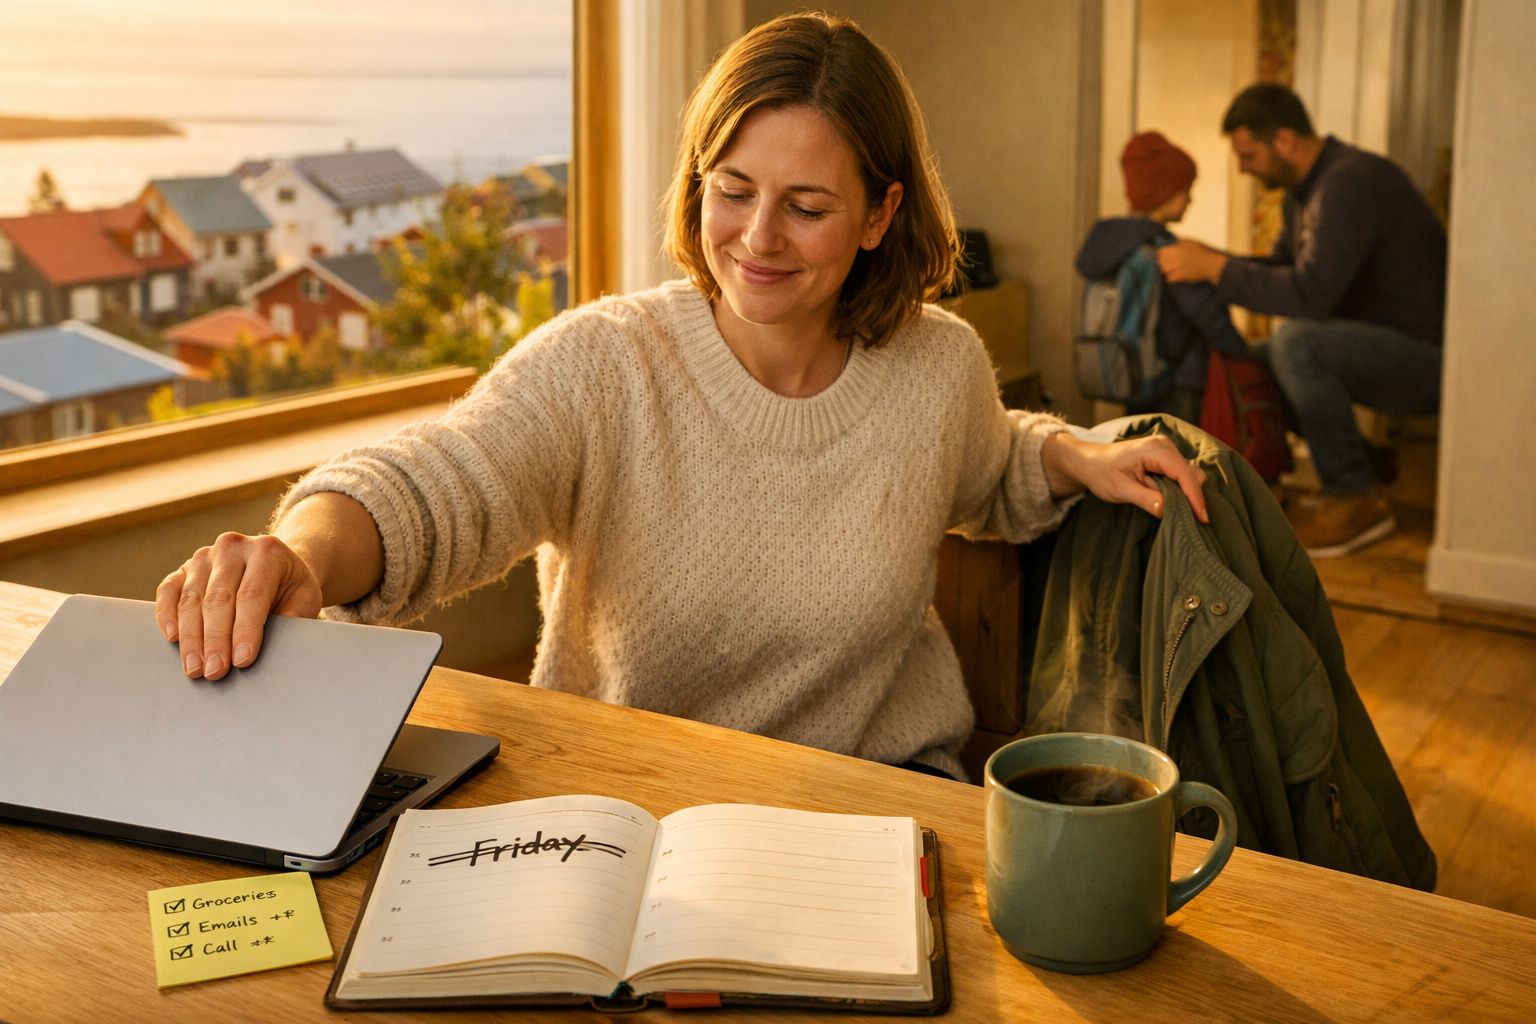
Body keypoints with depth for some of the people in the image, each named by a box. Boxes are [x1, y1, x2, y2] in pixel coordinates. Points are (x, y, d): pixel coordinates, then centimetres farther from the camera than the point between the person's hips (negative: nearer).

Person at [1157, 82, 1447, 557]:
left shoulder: (1351, 182, -22)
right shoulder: (1305, 188, 10)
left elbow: (1310, 294, -31)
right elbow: (1279, 267, 19)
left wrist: (1215, 267, -25)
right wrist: (1204, 260, 4)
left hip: (1425, 355, -10)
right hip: (1380, 348, 10)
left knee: (1294, 342, -32)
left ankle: (1357, 499, -18)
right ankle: (1356, 471, 10)